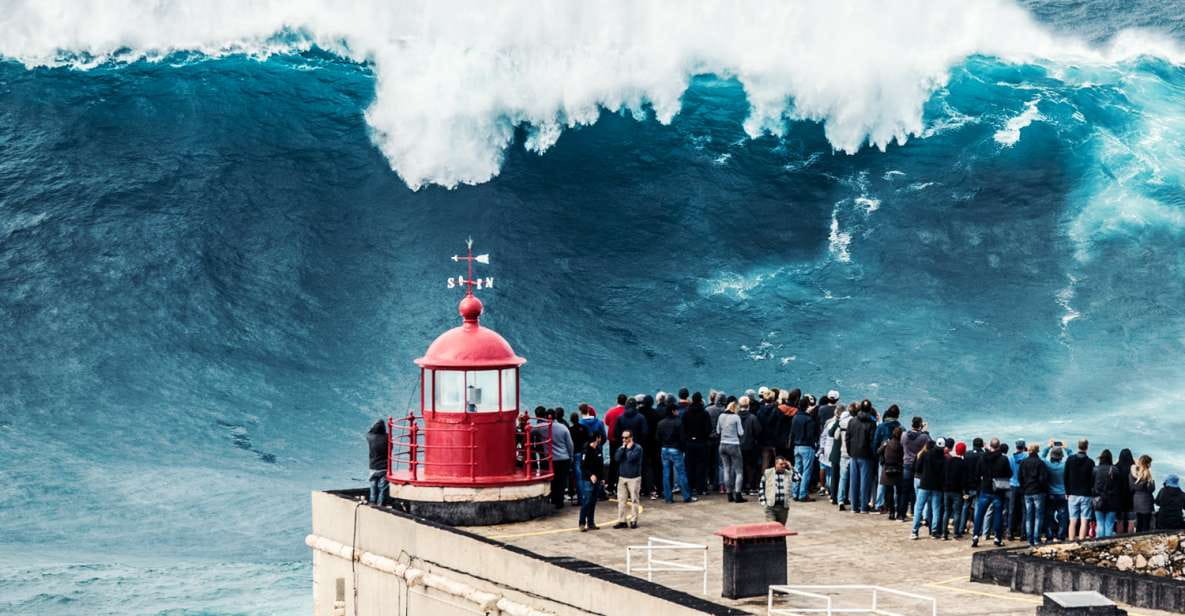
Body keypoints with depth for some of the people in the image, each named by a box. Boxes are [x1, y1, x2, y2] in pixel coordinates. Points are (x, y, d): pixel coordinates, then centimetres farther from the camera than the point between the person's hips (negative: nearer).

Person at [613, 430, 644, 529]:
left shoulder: (637, 448, -6)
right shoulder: (621, 448, 11)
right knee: (621, 500, 3)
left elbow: (631, 458, -20)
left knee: (634, 500, -2)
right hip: (622, 477, 5)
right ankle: (622, 521, 8)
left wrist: (628, 448, -9)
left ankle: (633, 521, 5)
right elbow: (617, 458, -6)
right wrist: (623, 448, -10)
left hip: (634, 478, -5)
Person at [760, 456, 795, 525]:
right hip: (770, 506, -2)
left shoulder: (789, 474, 5)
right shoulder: (767, 473, 2)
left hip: (784, 507, 2)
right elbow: (762, 487, 7)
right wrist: (763, 501, 0)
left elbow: (799, 479, -10)